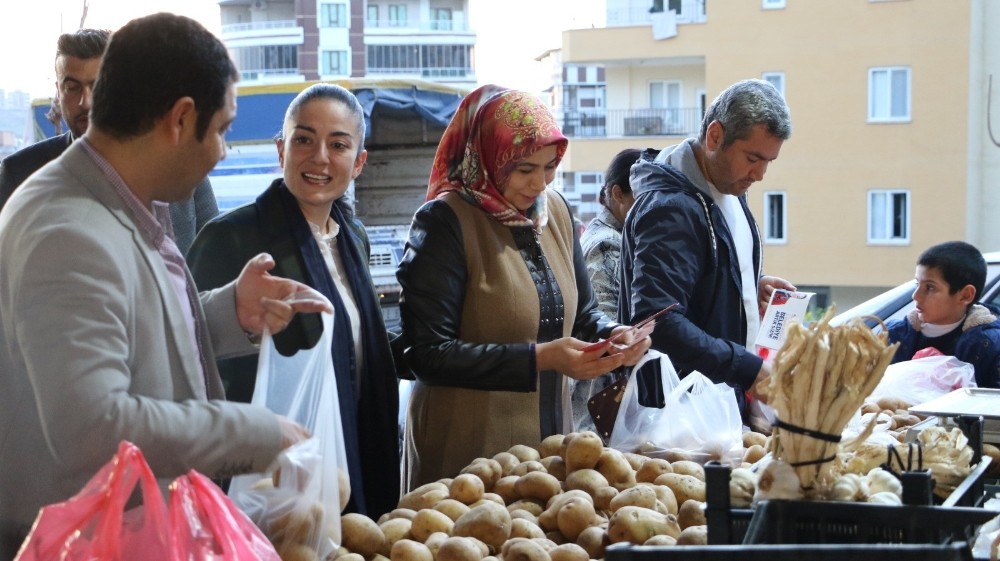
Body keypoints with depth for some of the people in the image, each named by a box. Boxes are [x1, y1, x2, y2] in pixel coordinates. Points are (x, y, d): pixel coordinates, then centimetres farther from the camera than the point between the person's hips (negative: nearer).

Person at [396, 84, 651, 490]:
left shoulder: (555, 210, 7)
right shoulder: (444, 221, -12)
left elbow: (582, 312, 18)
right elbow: (428, 354, -17)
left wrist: (613, 335, -5)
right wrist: (540, 359, -23)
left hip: (550, 435, 6)